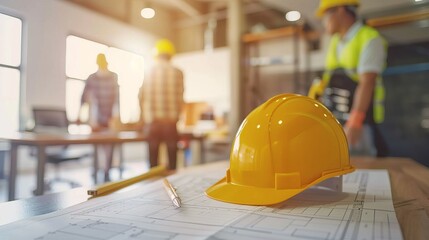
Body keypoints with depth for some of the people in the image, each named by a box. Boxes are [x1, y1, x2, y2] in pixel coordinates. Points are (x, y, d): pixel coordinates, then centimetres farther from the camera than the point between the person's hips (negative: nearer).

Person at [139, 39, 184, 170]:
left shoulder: (149, 72, 0)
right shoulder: (177, 72, -4)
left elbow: (141, 98, 4)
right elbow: (180, 99, -3)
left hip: (152, 122, 2)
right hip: (170, 122, -1)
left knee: (153, 158, 9)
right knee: (172, 157, 6)